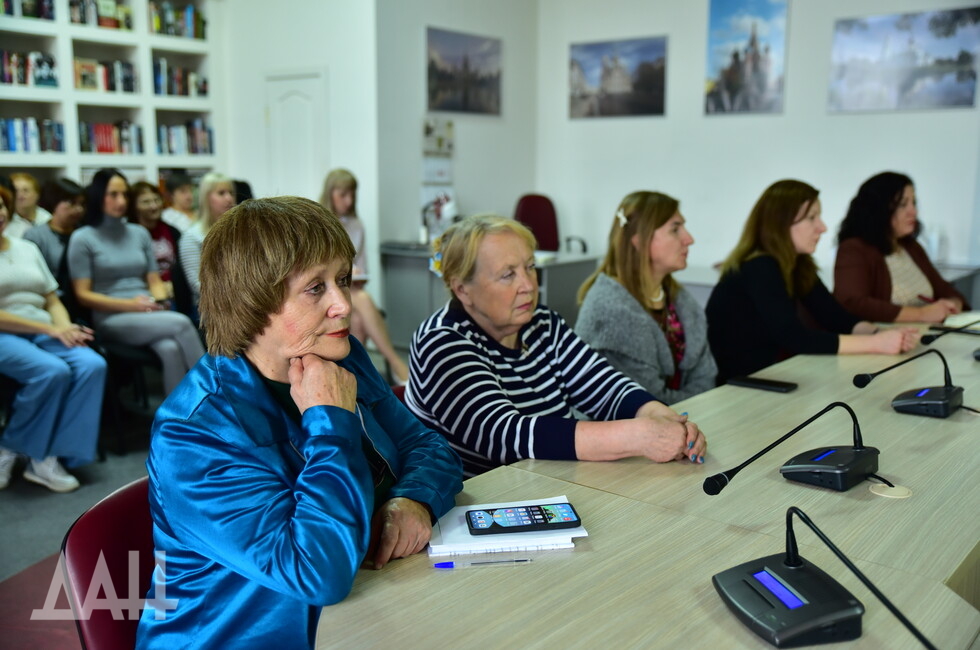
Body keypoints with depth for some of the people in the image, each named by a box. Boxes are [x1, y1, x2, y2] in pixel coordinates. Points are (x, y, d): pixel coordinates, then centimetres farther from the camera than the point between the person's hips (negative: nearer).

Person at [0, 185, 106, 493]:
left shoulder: (28, 248, 19)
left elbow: (53, 301, 16)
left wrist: (65, 329, -6)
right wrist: (51, 330, -15)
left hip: (44, 333, 5)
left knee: (93, 365, -24)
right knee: (53, 371, -33)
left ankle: (46, 458, -20)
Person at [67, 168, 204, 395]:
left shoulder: (140, 233, 17)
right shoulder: (82, 239, 2)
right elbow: (83, 295, -3)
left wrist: (159, 302, -7)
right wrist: (129, 304, -14)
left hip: (148, 315, 4)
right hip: (111, 319, -4)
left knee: (171, 349, -34)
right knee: (181, 323, -31)